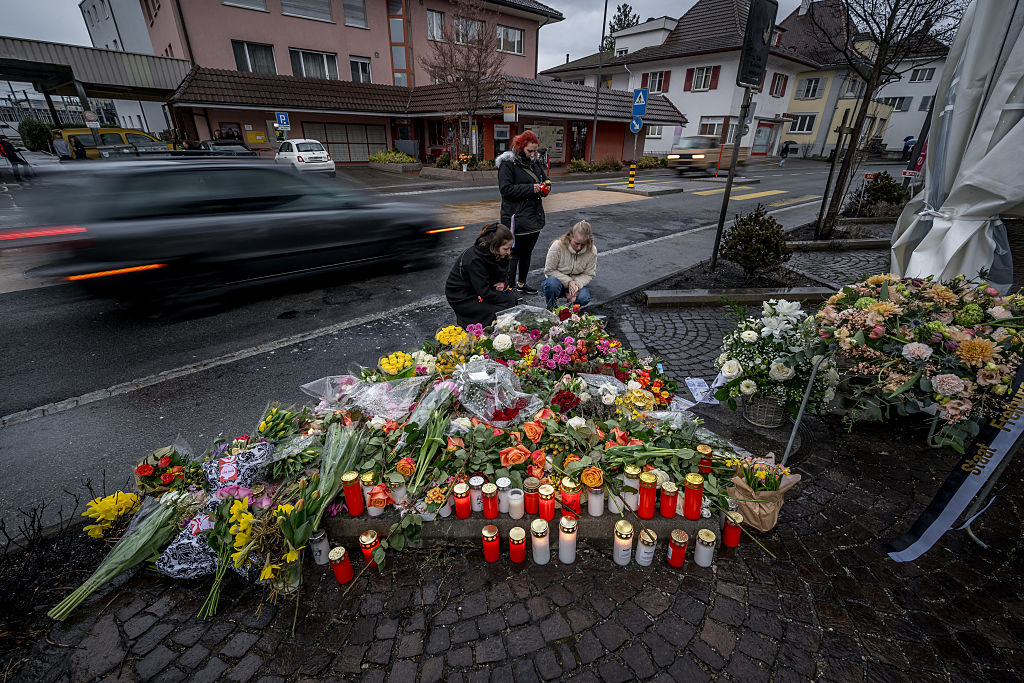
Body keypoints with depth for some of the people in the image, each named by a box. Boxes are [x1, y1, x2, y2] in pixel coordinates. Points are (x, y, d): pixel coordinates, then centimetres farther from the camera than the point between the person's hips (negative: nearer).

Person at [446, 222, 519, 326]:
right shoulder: (475, 259, -30)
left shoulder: (494, 253, -6)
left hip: (481, 288, 8)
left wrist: (502, 283, -10)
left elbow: (500, 274, 12)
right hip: (461, 298, -8)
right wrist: (508, 299, -22)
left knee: (512, 295, -5)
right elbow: (485, 293, -29)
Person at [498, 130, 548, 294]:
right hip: (516, 218, -8)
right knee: (513, 254, -3)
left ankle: (521, 283, 31)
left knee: (527, 252, 16)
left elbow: (545, 180, 26)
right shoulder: (508, 164, -9)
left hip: (535, 217, 8)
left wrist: (544, 187, 1)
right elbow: (506, 188, -19)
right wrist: (531, 188, -21)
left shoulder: (536, 163, 13)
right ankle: (510, 287, 7)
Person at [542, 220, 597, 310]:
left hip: (578, 282, 2)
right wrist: (568, 281, -27)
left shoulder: (592, 251, -15)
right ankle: (551, 309, -9)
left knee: (583, 298, -30)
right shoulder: (557, 246, -23)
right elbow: (549, 270, -17)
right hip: (558, 279, -1)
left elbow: (588, 274, -6)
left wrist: (577, 284, -27)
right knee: (552, 283, -38)